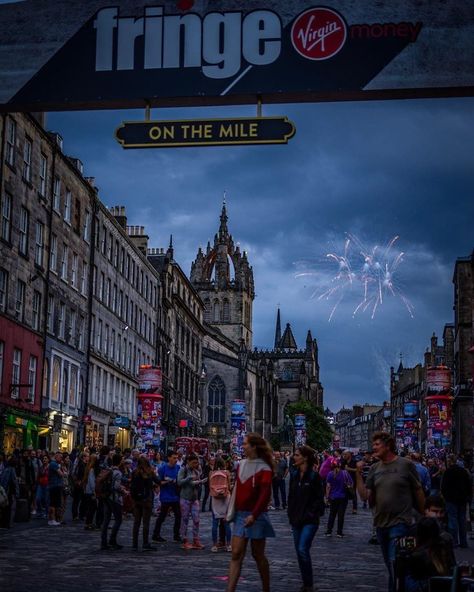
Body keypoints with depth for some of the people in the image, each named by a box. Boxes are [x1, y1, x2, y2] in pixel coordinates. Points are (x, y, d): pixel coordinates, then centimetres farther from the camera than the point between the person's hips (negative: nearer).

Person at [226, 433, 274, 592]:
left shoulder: (264, 469, -11)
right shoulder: (242, 465, 8)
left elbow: (265, 495, -17)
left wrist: (254, 515, -24)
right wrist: (232, 512, 11)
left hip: (256, 516, -5)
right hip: (240, 515, 5)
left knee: (258, 555, 6)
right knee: (236, 554, -2)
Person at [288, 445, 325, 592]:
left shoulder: (314, 476, -10)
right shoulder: (294, 474, 8)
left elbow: (319, 499, -8)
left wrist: (311, 514, -12)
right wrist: (291, 514, 7)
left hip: (310, 521, -6)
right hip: (296, 519, 6)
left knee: (303, 549, -15)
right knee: (299, 551, 8)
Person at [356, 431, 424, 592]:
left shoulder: (406, 464, -7)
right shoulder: (374, 468, 6)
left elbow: (418, 493, -1)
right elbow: (365, 496, 1)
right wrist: (359, 473, -8)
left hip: (400, 523, -6)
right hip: (380, 524, 6)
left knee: (395, 563, -12)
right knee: (390, 565, 15)